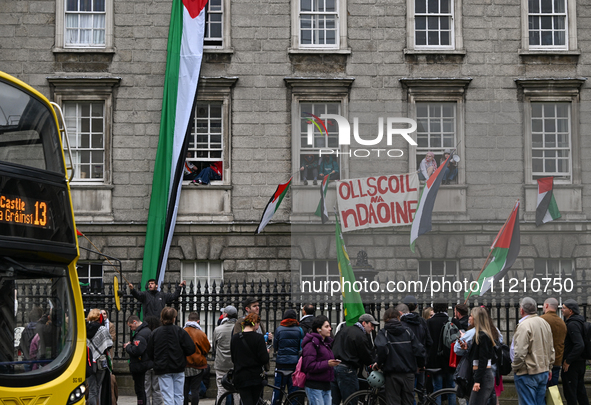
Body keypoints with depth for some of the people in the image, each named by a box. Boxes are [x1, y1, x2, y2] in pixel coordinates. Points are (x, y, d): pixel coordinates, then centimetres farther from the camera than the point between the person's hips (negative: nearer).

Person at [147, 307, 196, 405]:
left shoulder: (155, 333, -3)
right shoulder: (180, 331, -6)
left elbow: (150, 353, 1)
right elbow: (191, 349, -10)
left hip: (162, 369, 0)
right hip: (178, 368, 0)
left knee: (167, 397, 0)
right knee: (178, 395, 11)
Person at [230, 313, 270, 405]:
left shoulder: (234, 338, 2)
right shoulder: (258, 337, -12)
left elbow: (233, 359, 10)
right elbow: (264, 359, -14)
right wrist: (267, 352, 6)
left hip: (240, 377, 2)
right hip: (256, 376, -2)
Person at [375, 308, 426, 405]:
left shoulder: (383, 333, -1)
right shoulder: (407, 331, 7)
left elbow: (382, 348, -22)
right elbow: (419, 350, 1)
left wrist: (379, 364, -8)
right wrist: (420, 365, 17)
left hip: (392, 374, -2)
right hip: (409, 373, 3)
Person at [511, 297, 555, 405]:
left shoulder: (524, 325, -18)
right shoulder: (545, 323, 11)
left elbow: (520, 352, -23)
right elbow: (551, 350, 18)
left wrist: (515, 367, -8)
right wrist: (548, 367, 24)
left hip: (528, 374, -8)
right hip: (544, 371, 8)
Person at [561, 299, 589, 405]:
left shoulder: (572, 324, -20)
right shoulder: (580, 322, 12)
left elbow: (579, 345, -29)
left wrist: (568, 361, -23)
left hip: (572, 365, -10)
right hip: (581, 362, 10)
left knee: (569, 392, -3)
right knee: (580, 390, 17)